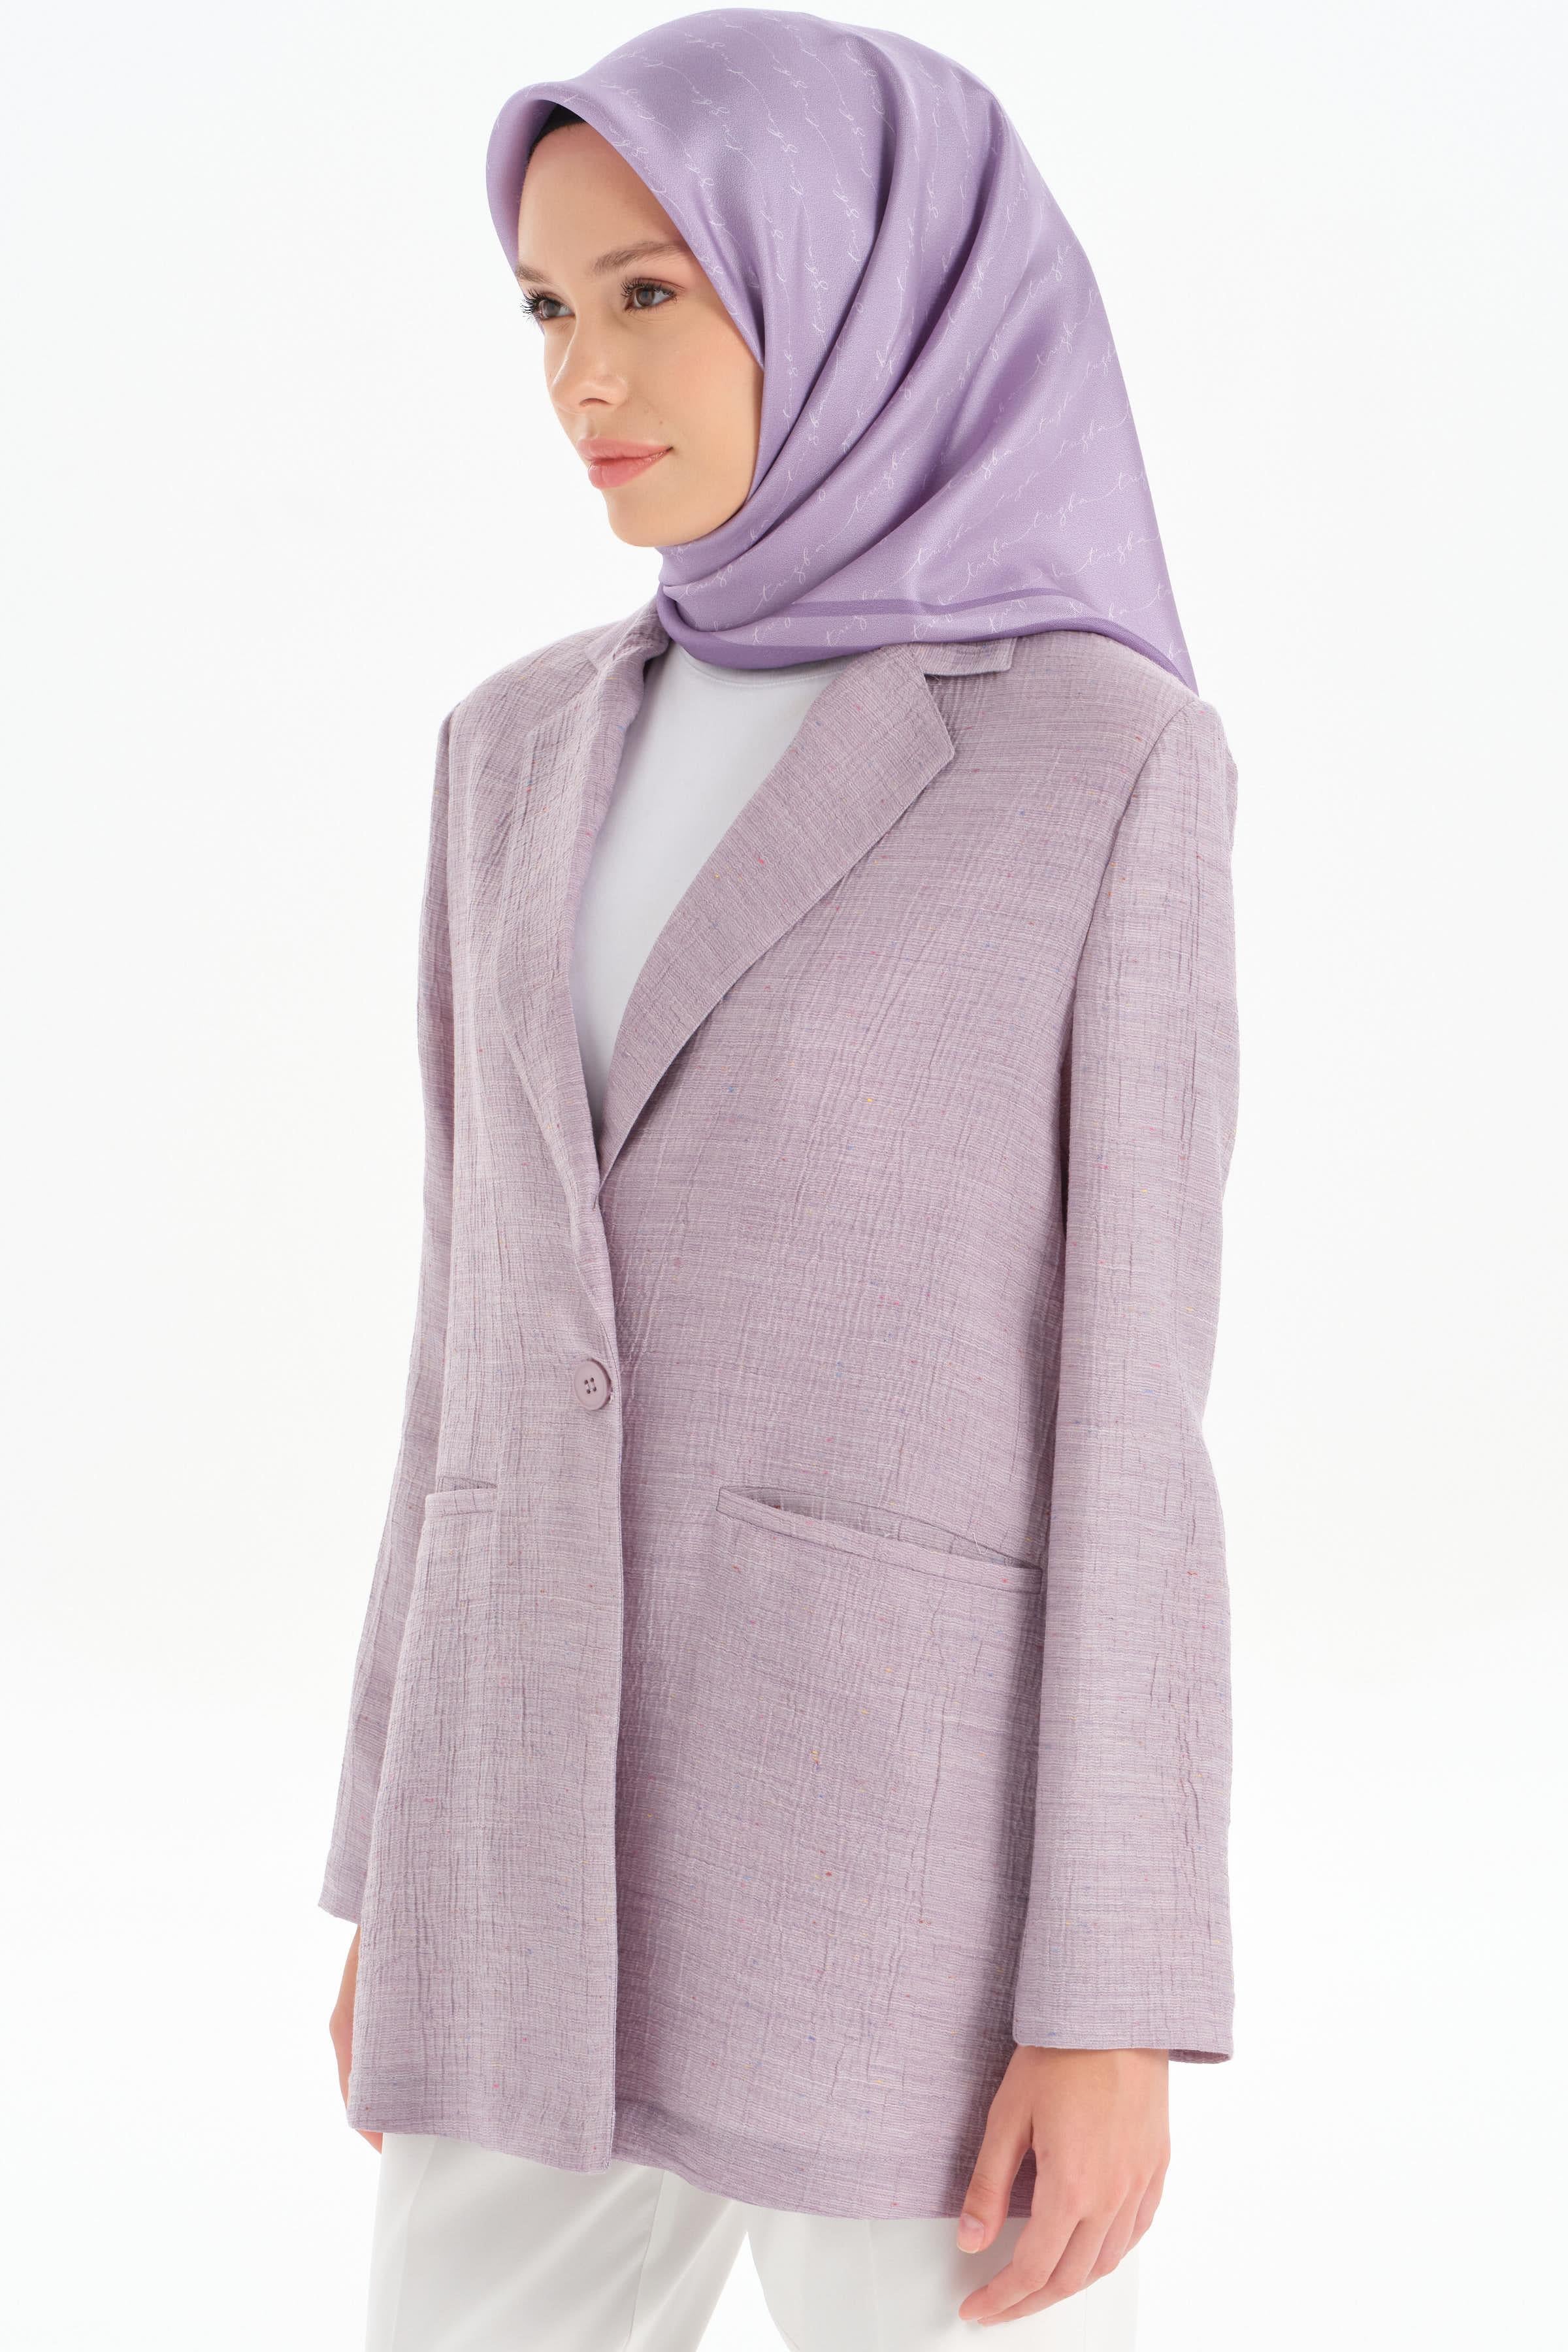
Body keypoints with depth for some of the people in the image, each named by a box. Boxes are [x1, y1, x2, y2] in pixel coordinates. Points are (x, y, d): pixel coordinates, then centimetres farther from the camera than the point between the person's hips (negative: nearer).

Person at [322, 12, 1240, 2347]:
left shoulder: (1113, 760, -5)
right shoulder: (534, 754, 11)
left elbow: (1128, 1383, -7)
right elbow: (498, 1317, 14)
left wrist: (1115, 2001, -10)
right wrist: (396, 1868, 14)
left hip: (922, 1829, -5)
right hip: (567, 1825, 6)